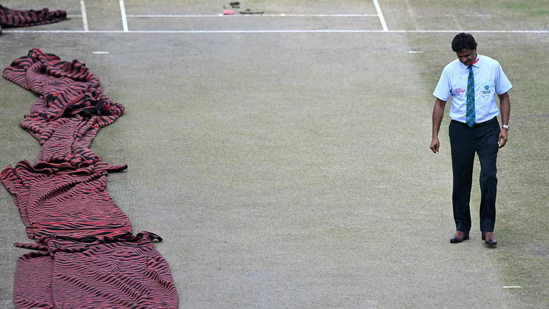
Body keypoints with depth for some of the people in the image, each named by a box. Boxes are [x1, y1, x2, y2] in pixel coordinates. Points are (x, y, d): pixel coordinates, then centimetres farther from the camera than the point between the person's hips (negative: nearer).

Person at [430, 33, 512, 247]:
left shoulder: (492, 67, -3)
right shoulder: (450, 70, -3)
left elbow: (504, 97, 6)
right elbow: (440, 103, 2)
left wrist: (505, 127, -3)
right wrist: (435, 135, -2)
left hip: (488, 128, -1)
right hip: (460, 130, 1)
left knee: (489, 177, -12)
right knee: (461, 181, 6)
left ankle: (488, 229, -4)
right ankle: (462, 228, 19)